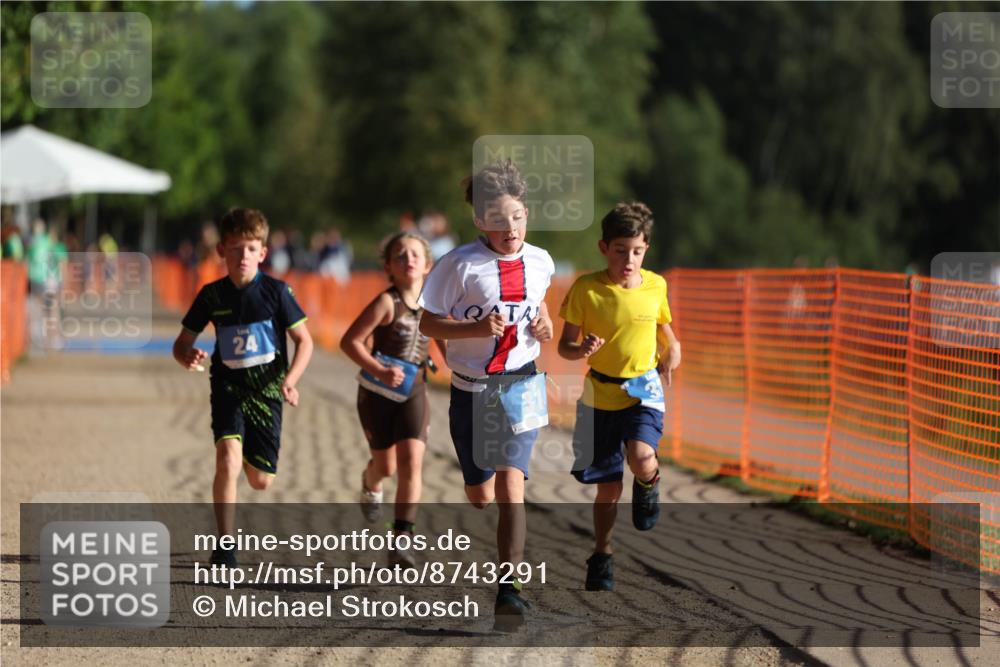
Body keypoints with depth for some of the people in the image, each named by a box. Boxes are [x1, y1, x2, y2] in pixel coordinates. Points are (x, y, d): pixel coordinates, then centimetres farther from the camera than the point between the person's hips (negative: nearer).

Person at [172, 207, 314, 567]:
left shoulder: (275, 291, -7)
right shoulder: (212, 295, -2)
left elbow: (304, 340, -1)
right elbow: (182, 342, 6)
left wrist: (290, 380, -16)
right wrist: (188, 358, -18)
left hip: (266, 389, 0)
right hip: (228, 386, 0)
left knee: (261, 480, 5)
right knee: (228, 457, -24)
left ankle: (252, 457, 47)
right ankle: (225, 547, -18)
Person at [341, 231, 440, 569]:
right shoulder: (388, 303, -17)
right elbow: (349, 341, -18)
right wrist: (379, 371, -28)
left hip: (413, 392, 3)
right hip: (377, 392, -3)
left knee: (411, 462, -15)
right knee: (386, 465, 13)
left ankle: (402, 540, -15)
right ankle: (370, 483, 53)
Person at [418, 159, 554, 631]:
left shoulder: (540, 262, 1)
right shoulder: (460, 265, -11)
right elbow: (428, 323, -7)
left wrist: (544, 323, 1)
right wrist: (478, 329, -21)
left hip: (521, 386, 1)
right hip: (471, 391, -1)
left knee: (511, 486, -17)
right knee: (479, 495, 9)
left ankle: (508, 586, -20)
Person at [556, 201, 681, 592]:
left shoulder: (655, 286, -3)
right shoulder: (586, 289, -10)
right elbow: (564, 345, -4)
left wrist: (672, 351, -2)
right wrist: (580, 350, -26)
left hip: (643, 390, 0)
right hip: (600, 395, 0)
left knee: (641, 460, -28)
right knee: (608, 486, 7)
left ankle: (648, 484, 9)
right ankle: (601, 557, 29)